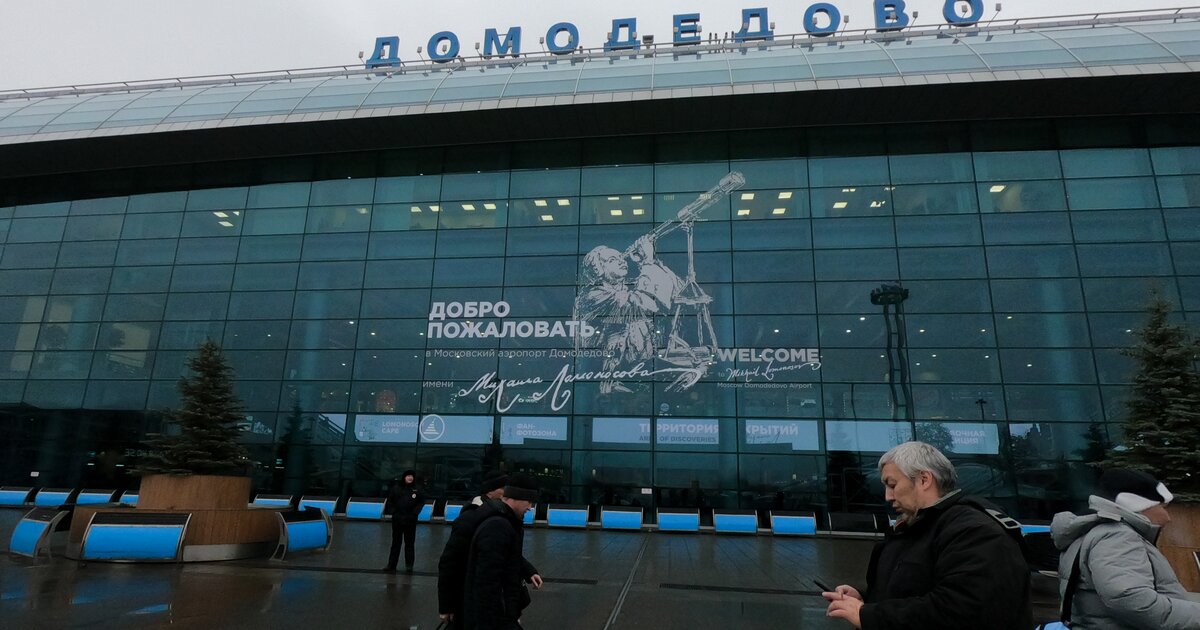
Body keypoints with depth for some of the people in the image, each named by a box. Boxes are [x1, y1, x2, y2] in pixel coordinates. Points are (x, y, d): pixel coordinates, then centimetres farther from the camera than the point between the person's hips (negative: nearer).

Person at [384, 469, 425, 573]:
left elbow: (422, 502, 3)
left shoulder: (416, 490, -1)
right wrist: (394, 511, -4)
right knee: (396, 542, 10)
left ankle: (409, 566, 9)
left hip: (410, 520, -1)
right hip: (397, 519, 1)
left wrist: (415, 512, -7)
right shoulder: (396, 488, -1)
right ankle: (391, 564, 16)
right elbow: (390, 500, 5)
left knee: (409, 543, 4)